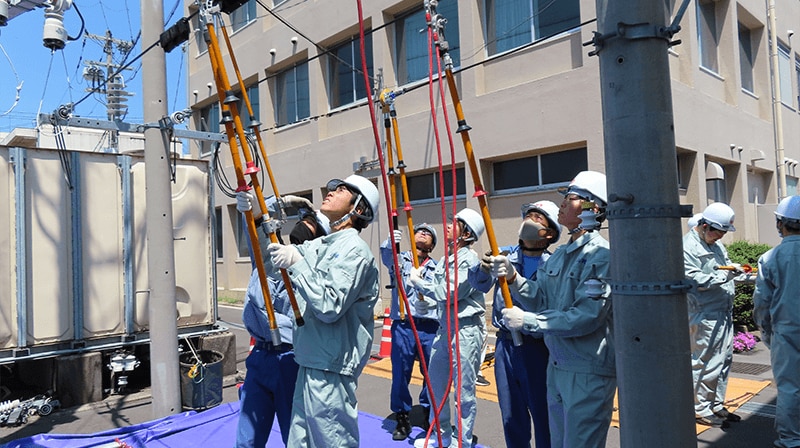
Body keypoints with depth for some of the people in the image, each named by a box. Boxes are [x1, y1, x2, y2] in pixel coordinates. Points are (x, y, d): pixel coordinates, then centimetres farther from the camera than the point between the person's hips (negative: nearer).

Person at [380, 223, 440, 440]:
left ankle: (430, 413, 24)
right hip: (403, 325, -1)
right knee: (400, 373, 1)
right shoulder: (400, 259, 10)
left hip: (429, 327, 1)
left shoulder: (436, 268, 15)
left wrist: (429, 302, -16)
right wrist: (389, 244, -35)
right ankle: (402, 418, 18)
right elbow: (386, 255, -13)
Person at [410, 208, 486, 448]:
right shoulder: (446, 259, 11)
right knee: (436, 384, 17)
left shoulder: (469, 260, -14)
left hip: (466, 330, -9)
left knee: (464, 389, 1)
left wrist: (418, 281, -7)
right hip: (445, 327, 9)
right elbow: (437, 292, 9)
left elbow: (447, 293, -19)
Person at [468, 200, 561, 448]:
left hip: (537, 346, -3)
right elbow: (478, 283, -5)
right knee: (511, 416, 14)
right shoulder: (505, 255, 5)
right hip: (505, 344, 4)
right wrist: (486, 267, -25)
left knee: (543, 415, 5)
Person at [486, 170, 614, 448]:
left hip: (588, 371, -8)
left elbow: (586, 316, -25)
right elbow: (541, 300, 7)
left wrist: (527, 321, -20)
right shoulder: (560, 254, 8)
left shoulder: (601, 255, -18)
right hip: (557, 365, 8)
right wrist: (512, 277, -9)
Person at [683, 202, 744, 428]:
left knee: (724, 360, 15)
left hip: (724, 313, 9)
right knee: (706, 363, -1)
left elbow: (727, 271, 20)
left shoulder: (716, 244, 14)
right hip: (705, 315, -9)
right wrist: (724, 275, -25)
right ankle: (701, 410, 12)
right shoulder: (687, 246, -14)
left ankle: (716, 405, 28)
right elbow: (695, 280, -21)